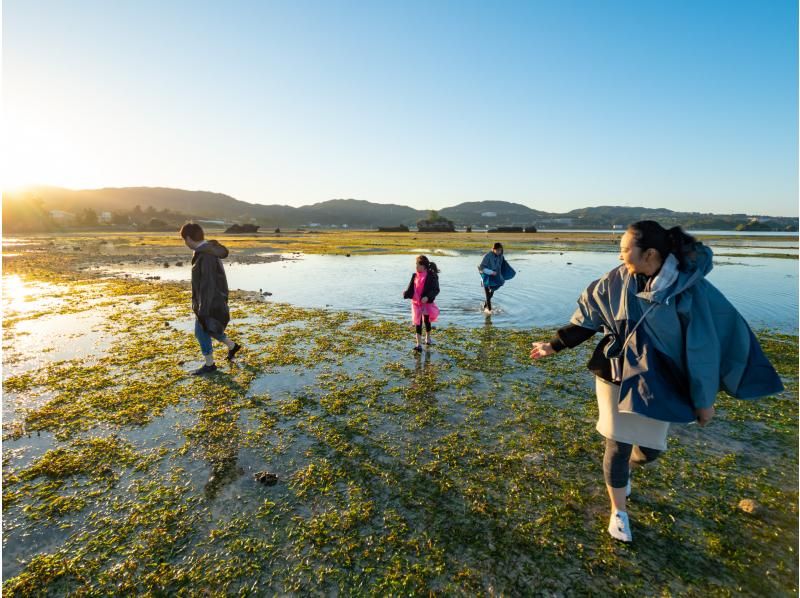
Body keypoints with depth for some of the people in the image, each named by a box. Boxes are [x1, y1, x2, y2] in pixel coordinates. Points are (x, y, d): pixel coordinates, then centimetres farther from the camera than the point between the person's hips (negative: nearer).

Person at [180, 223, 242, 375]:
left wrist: (203, 311, -22)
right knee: (206, 329, 23)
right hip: (213, 299, 10)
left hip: (209, 302, -9)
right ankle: (232, 346, 37)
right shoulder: (209, 251, 5)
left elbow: (207, 286, -26)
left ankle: (209, 365, 21)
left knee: (202, 332, 5)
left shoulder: (206, 256, -26)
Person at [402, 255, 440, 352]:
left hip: (427, 303, -3)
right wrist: (406, 293, -14)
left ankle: (428, 338, 40)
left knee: (427, 321, 14)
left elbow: (436, 290, -15)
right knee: (418, 323, 3)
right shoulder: (415, 276, 2)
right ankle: (418, 344, 6)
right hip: (416, 302, 3)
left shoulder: (431, 276, -13)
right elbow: (411, 288, 6)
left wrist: (427, 297, -29)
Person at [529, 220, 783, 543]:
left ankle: (624, 469, 51)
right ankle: (618, 511, 30)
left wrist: (704, 399, -7)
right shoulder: (615, 282, -11)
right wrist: (554, 345, -1)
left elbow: (704, 344, -11)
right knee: (618, 446, 6)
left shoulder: (690, 287, -16)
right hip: (617, 376, 0)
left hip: (659, 382, 0)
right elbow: (586, 319, 0)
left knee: (650, 449, 13)